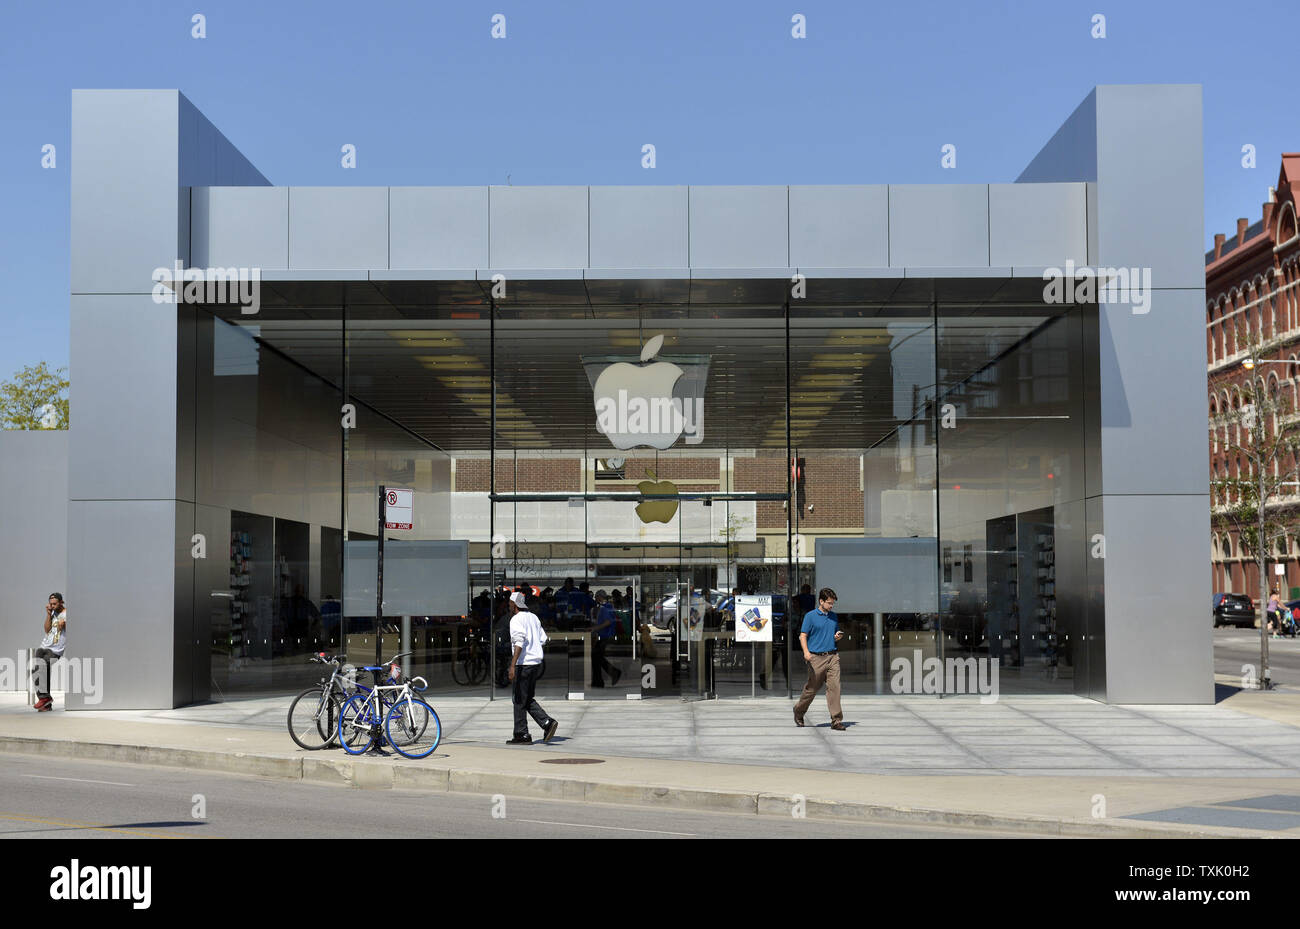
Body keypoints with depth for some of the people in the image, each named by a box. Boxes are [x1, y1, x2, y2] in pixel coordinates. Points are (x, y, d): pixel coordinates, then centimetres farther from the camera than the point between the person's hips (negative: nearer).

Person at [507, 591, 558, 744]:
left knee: (519, 700, 0)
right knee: (528, 699, 15)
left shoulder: (516, 619, -11)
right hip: (536, 661, 8)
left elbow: (519, 642, -24)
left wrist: (512, 665, -28)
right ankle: (547, 722, 0)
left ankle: (522, 735, 3)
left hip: (523, 663, -8)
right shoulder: (533, 617, 14)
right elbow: (542, 639, 16)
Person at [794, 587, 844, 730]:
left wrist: (838, 636, 2)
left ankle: (836, 720, -7)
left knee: (834, 686, -7)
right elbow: (803, 636, -5)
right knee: (812, 688, 5)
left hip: (832, 656, 4)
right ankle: (798, 712, 29)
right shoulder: (810, 616, -2)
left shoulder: (834, 616, 15)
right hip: (816, 658, -4)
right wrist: (806, 652, -21)